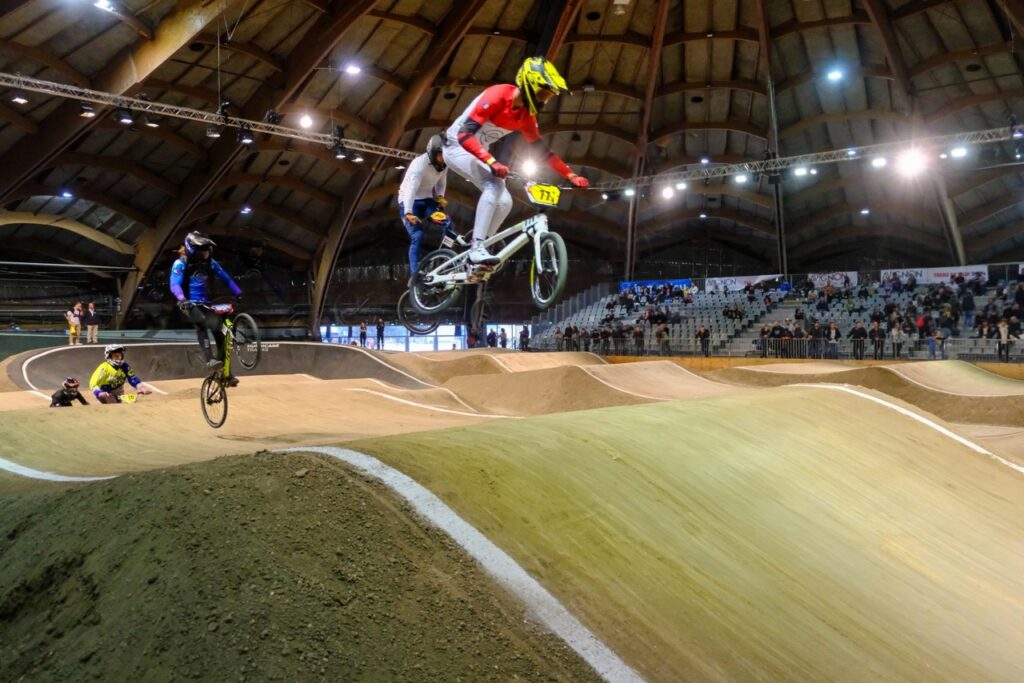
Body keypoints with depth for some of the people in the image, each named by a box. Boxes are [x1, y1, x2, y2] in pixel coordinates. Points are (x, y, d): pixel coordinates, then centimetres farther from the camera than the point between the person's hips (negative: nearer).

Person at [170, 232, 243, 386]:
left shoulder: (209, 262, 3)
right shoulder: (181, 263, -10)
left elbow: (225, 278, 3)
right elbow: (175, 285, -23)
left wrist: (238, 293, -10)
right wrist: (182, 299, -41)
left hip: (205, 304, 4)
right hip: (190, 304, -4)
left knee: (218, 330, -6)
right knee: (201, 323, -32)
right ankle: (210, 360, -38)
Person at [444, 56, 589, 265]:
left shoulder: (526, 115, -2)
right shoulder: (497, 96, -26)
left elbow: (543, 151, 5)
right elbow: (464, 134, -33)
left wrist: (571, 176, -3)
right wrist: (492, 162, -44)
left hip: (476, 152, 8)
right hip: (456, 145, -8)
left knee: (504, 201, -2)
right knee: (494, 185, -29)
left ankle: (478, 248, 6)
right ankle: (477, 248, -31)